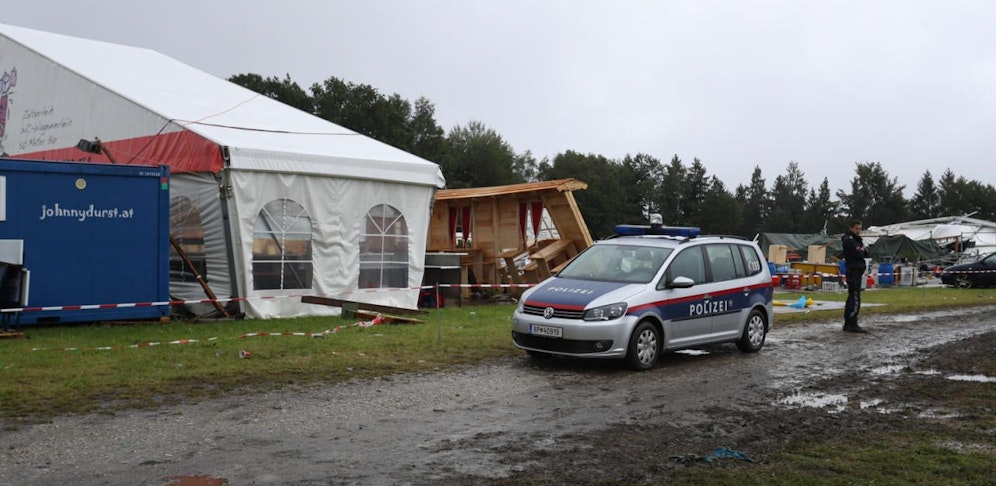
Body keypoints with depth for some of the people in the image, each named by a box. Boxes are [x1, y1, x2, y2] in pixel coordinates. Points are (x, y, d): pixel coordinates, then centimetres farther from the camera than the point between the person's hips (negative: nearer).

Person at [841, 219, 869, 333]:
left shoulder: (857, 239, 22)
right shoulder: (848, 239, -10)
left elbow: (865, 254, 15)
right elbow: (858, 253, -21)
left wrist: (862, 250, -5)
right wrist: (862, 250, 0)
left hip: (857, 271, 10)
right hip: (853, 271, -10)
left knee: (851, 298, 12)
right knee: (855, 299, -12)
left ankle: (847, 324, 17)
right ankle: (852, 325, -13)